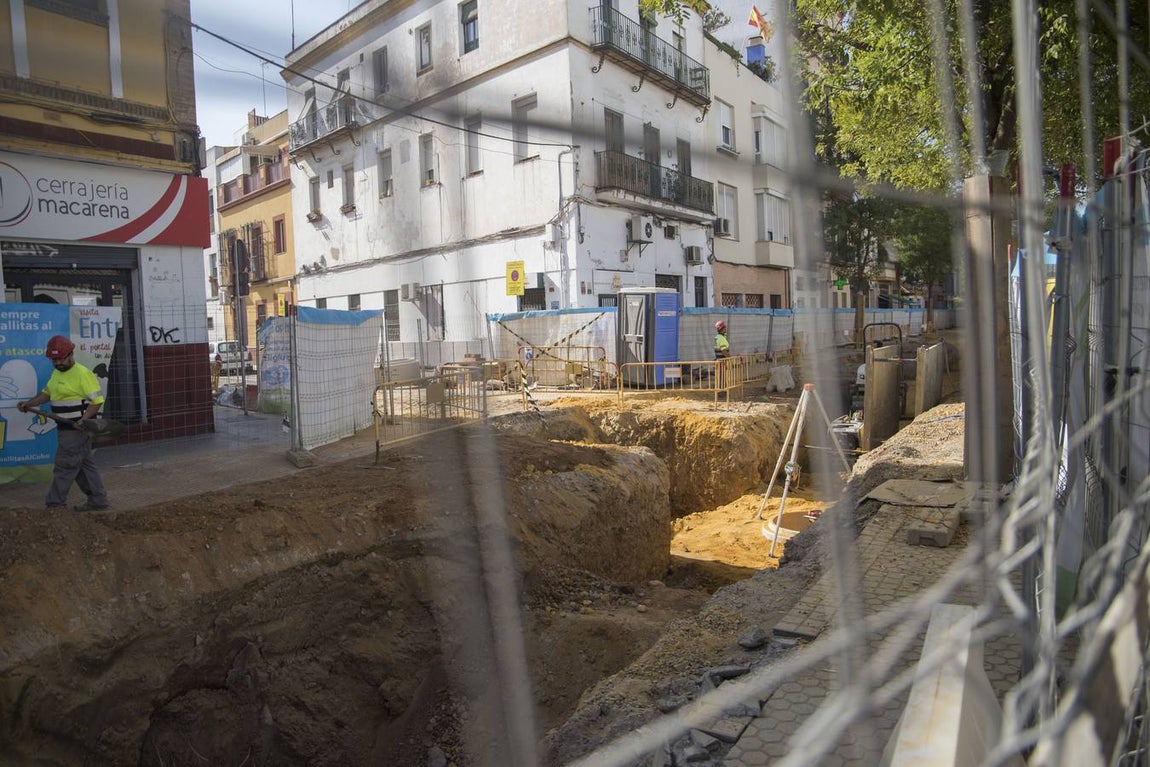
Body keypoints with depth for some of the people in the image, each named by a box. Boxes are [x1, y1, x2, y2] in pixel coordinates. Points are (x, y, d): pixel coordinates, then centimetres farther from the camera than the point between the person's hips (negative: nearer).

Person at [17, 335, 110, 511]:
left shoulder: (83, 374, -15)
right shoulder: (56, 373, 14)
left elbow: (97, 400, -18)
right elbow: (46, 393, 23)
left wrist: (84, 419, -28)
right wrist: (28, 404, 9)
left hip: (77, 429, -9)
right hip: (65, 428, 9)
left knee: (65, 465, -2)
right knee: (84, 463, 12)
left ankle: (55, 504, 8)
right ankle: (97, 500, 18)